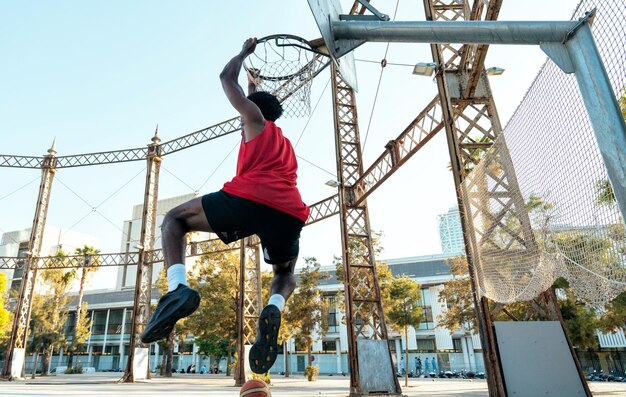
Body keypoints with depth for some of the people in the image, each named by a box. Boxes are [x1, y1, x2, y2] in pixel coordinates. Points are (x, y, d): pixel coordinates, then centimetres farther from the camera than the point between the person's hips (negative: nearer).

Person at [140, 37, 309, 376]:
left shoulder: (257, 121, 22)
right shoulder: (285, 144, 39)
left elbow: (226, 78, 30)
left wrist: (246, 51, 48)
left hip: (248, 199, -5)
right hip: (290, 214, 5)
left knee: (174, 220, 16)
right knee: (285, 273, 31)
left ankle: (177, 288, -11)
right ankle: (274, 308, -5)